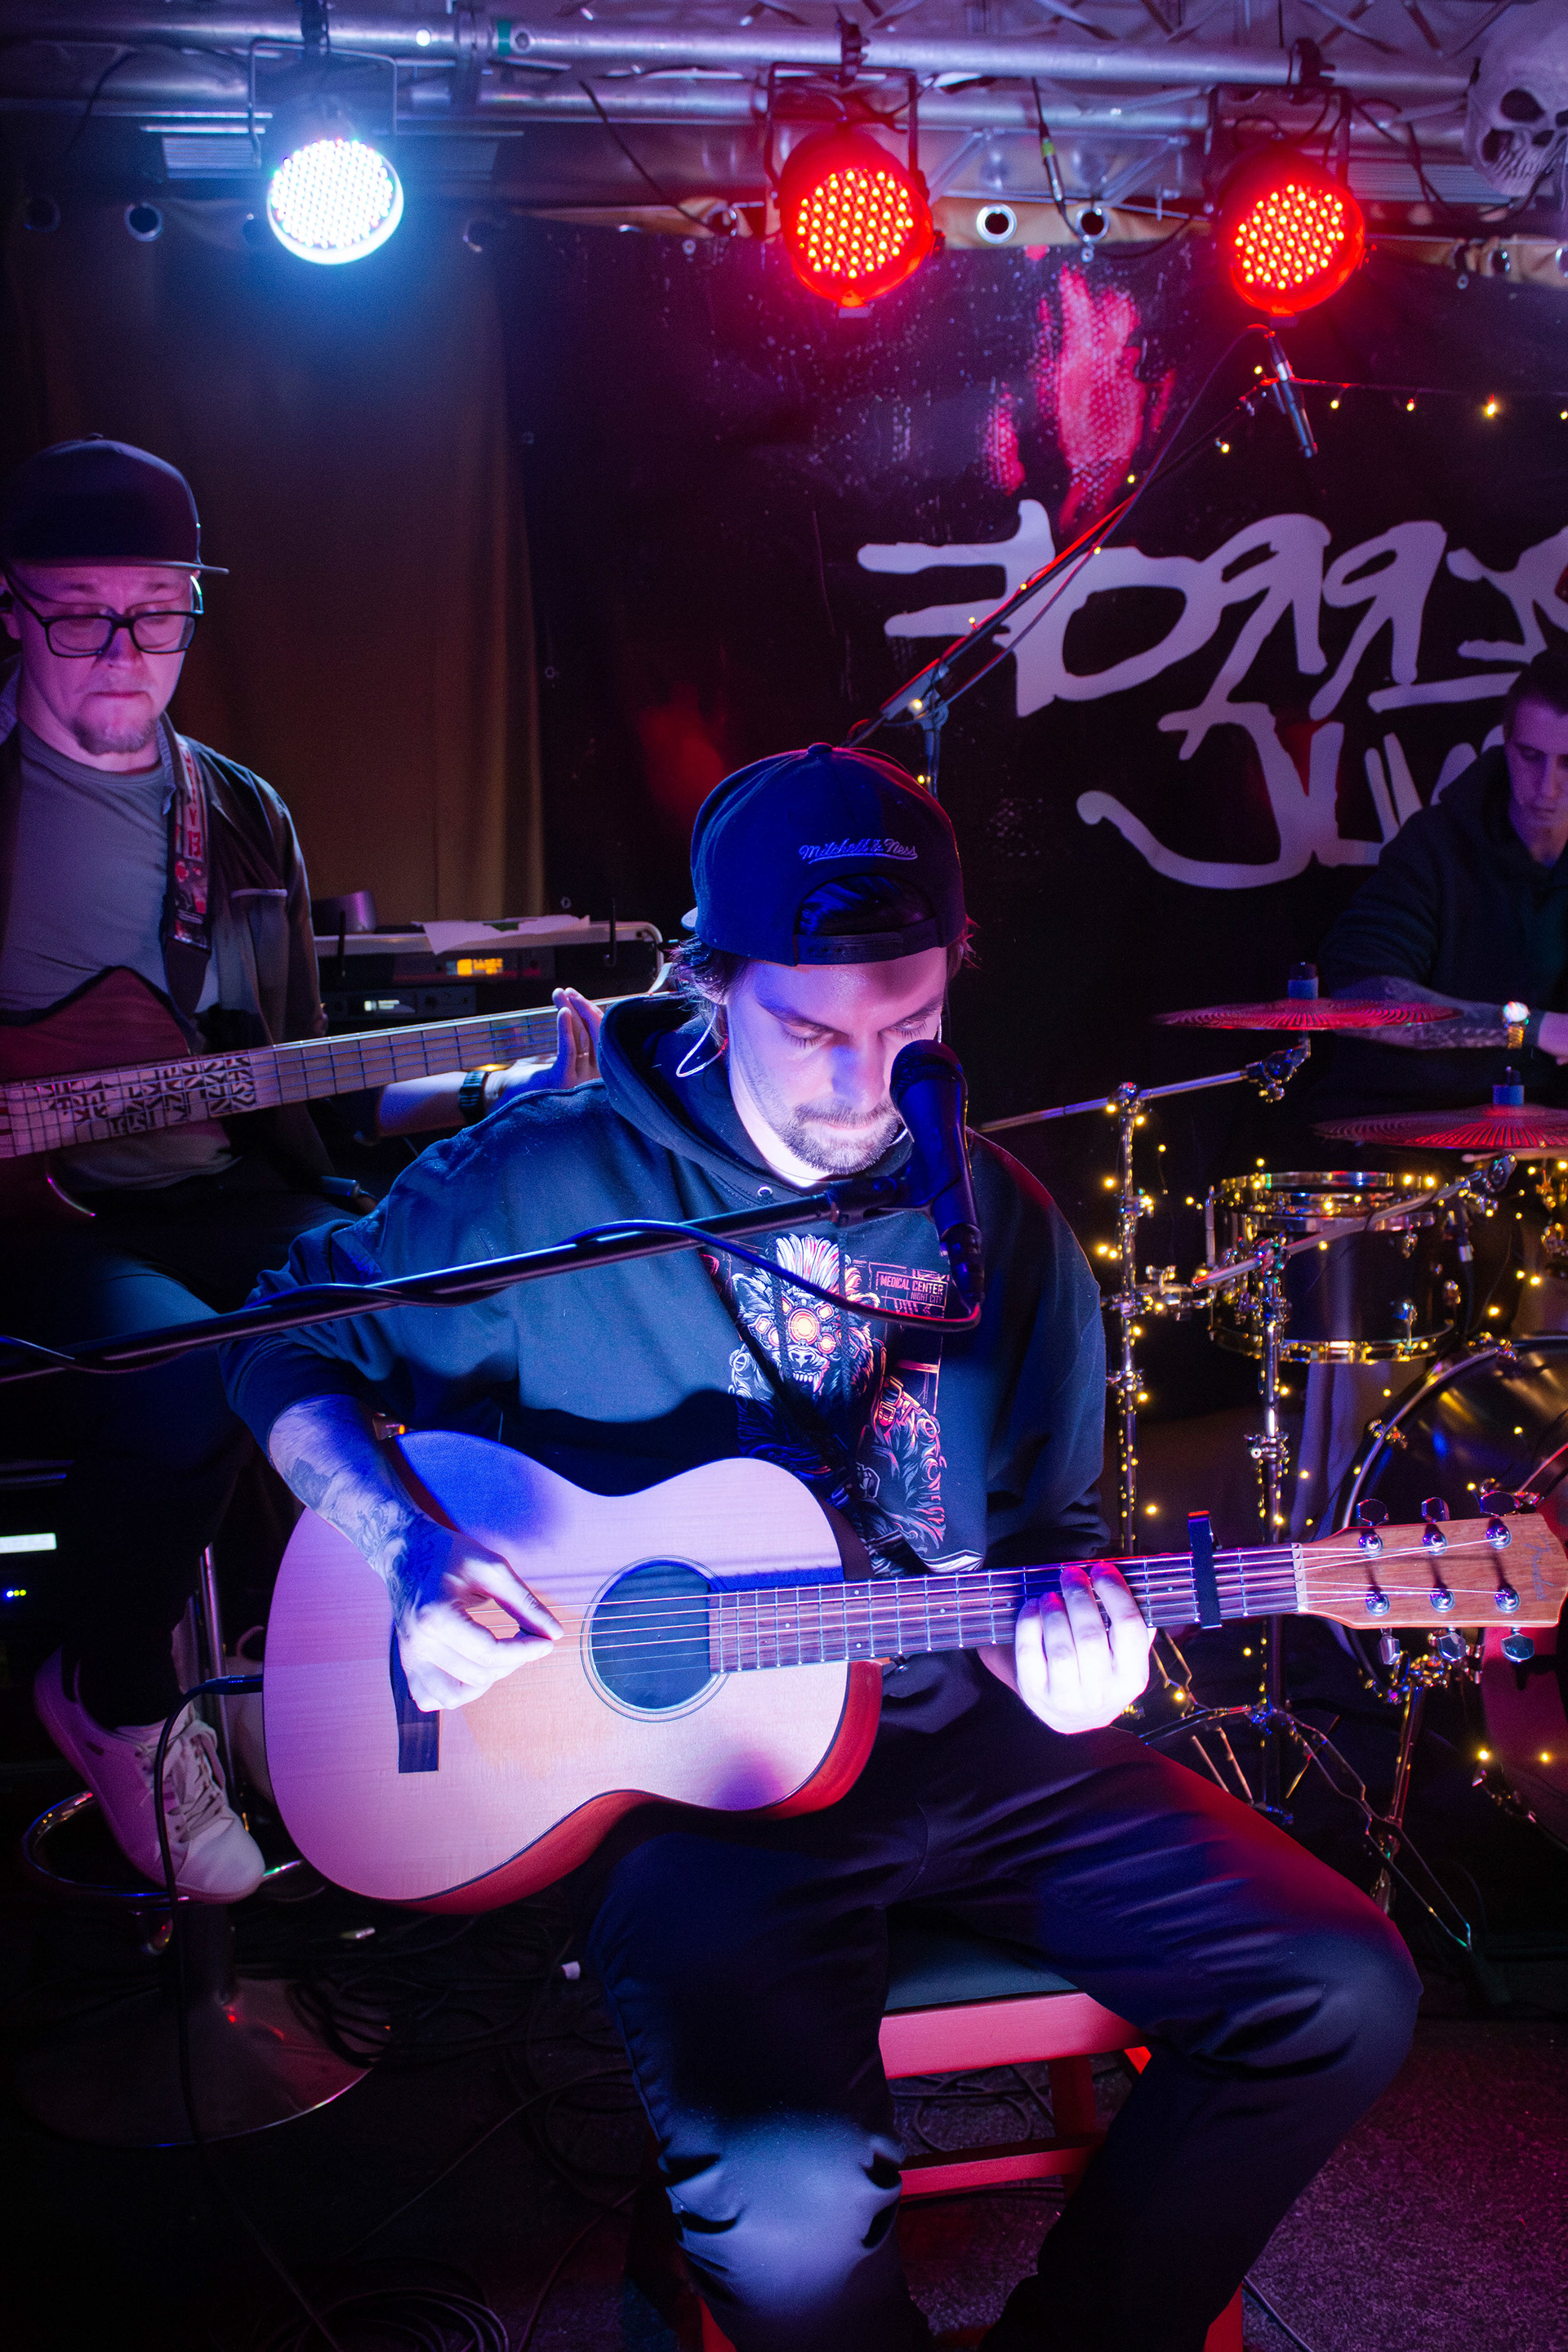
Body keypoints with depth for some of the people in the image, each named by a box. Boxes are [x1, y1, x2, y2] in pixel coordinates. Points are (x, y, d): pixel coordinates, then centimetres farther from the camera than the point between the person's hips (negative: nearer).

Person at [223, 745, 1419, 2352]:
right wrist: (405, 1547, -14)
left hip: (955, 1727, 5)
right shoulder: (554, 1176, -7)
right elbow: (287, 1346, 3)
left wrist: (1065, 1620, -10)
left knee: (1341, 1990, -9)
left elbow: (1048, 1517, 13)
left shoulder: (998, 1222, 5)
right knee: (791, 2203, -30)